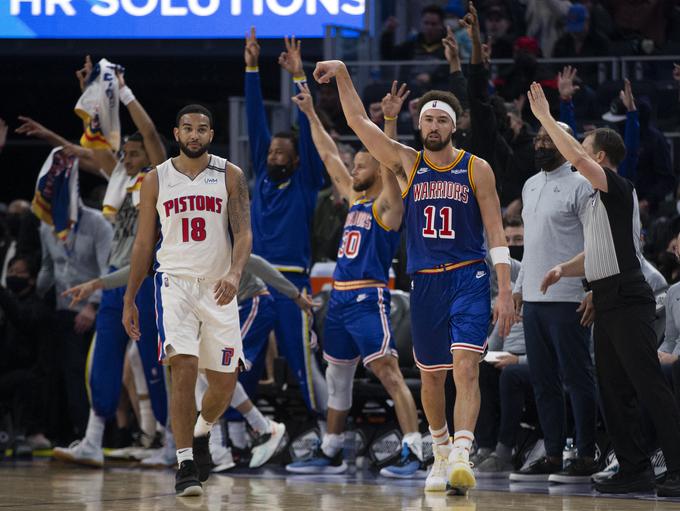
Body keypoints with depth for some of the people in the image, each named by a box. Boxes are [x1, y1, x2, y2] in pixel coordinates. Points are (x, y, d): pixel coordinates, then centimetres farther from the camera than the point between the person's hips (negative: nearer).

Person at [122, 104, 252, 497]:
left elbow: (243, 232, -6)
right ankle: (186, 465, -17)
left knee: (225, 381, 4)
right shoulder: (156, 180, 5)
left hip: (218, 287, 1)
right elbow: (144, 243, 11)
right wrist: (129, 300, 10)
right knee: (184, 368, -19)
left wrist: (235, 273, -25)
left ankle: (201, 433, 37)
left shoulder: (230, 176, 3)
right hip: (176, 282, -1)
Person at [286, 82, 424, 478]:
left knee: (388, 372, -15)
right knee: (337, 377, 15)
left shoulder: (386, 204, -6)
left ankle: (415, 453, -20)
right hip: (341, 298, 9)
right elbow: (329, 155, 23)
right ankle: (331, 454, 24)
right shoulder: (354, 198, 16)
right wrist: (311, 114, 24)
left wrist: (391, 120, -34)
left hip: (369, 300, -9)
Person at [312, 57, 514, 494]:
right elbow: (359, 122, 5)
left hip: (469, 278, -4)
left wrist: (505, 291, -7)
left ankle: (462, 456, -30)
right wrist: (342, 75, -4)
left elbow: (496, 234, -1)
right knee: (431, 376, 11)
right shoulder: (407, 164, 8)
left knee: (466, 367, -19)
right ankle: (441, 452, 31)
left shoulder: (477, 169, 1)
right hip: (425, 281, 4)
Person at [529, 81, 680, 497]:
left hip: (627, 300, -10)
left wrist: (545, 117, -15)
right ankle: (634, 470, 12)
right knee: (614, 390, 9)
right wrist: (564, 269, 10)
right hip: (607, 302, 10)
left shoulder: (619, 188, -8)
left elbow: (576, 158, -24)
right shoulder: (599, 199, 21)